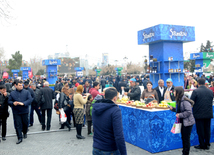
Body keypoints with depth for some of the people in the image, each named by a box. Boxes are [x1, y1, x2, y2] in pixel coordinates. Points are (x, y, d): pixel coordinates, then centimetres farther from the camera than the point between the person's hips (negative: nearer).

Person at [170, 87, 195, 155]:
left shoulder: (185, 101, -22)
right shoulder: (179, 100, 8)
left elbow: (188, 112, -25)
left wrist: (180, 115, -21)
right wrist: (173, 109, 3)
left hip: (187, 122, -9)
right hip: (182, 122, 9)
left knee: (186, 139, 1)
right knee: (183, 138, 17)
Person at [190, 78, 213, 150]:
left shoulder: (195, 91, -14)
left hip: (199, 114, -4)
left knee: (200, 130, 6)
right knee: (207, 130, 14)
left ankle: (202, 145, 14)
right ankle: (207, 144, 22)